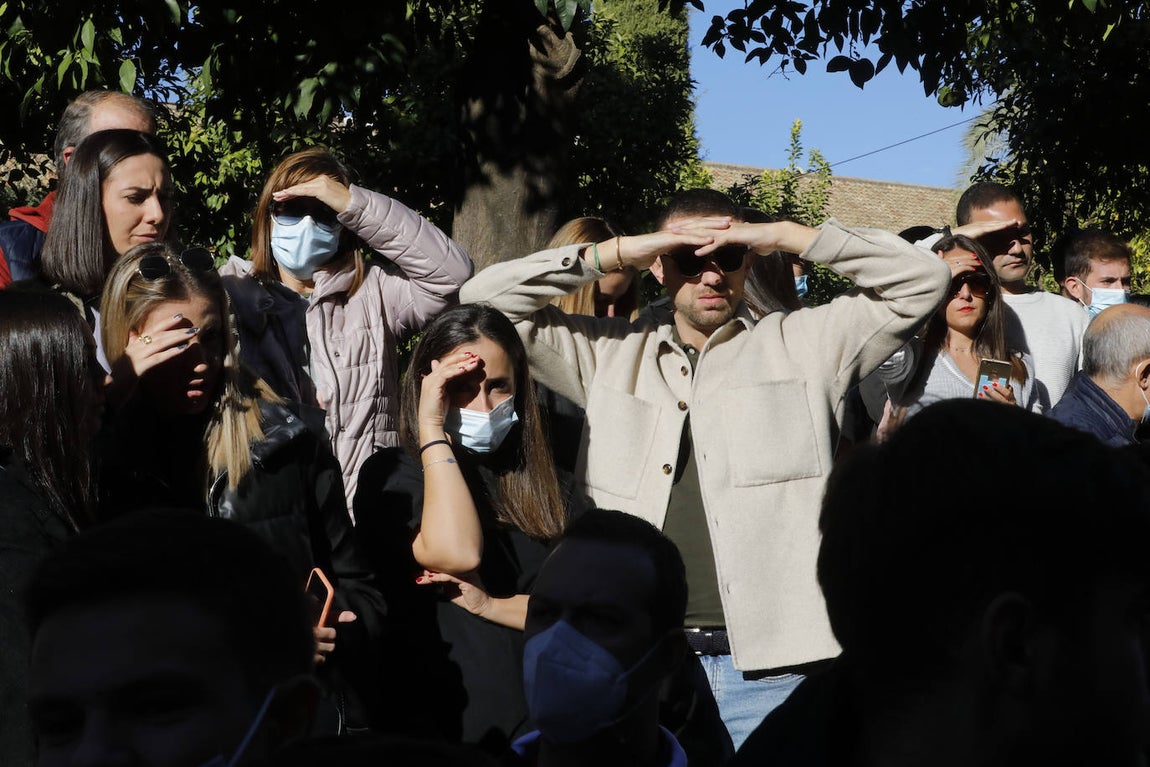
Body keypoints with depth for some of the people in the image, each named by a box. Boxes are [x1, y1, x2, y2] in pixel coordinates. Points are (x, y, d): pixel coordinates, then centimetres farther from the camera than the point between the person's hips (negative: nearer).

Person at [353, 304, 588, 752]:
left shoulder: (547, 489, 11)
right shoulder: (392, 475, -1)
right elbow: (458, 554, -20)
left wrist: (490, 605, -12)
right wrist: (430, 427, -11)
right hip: (450, 728, -3)